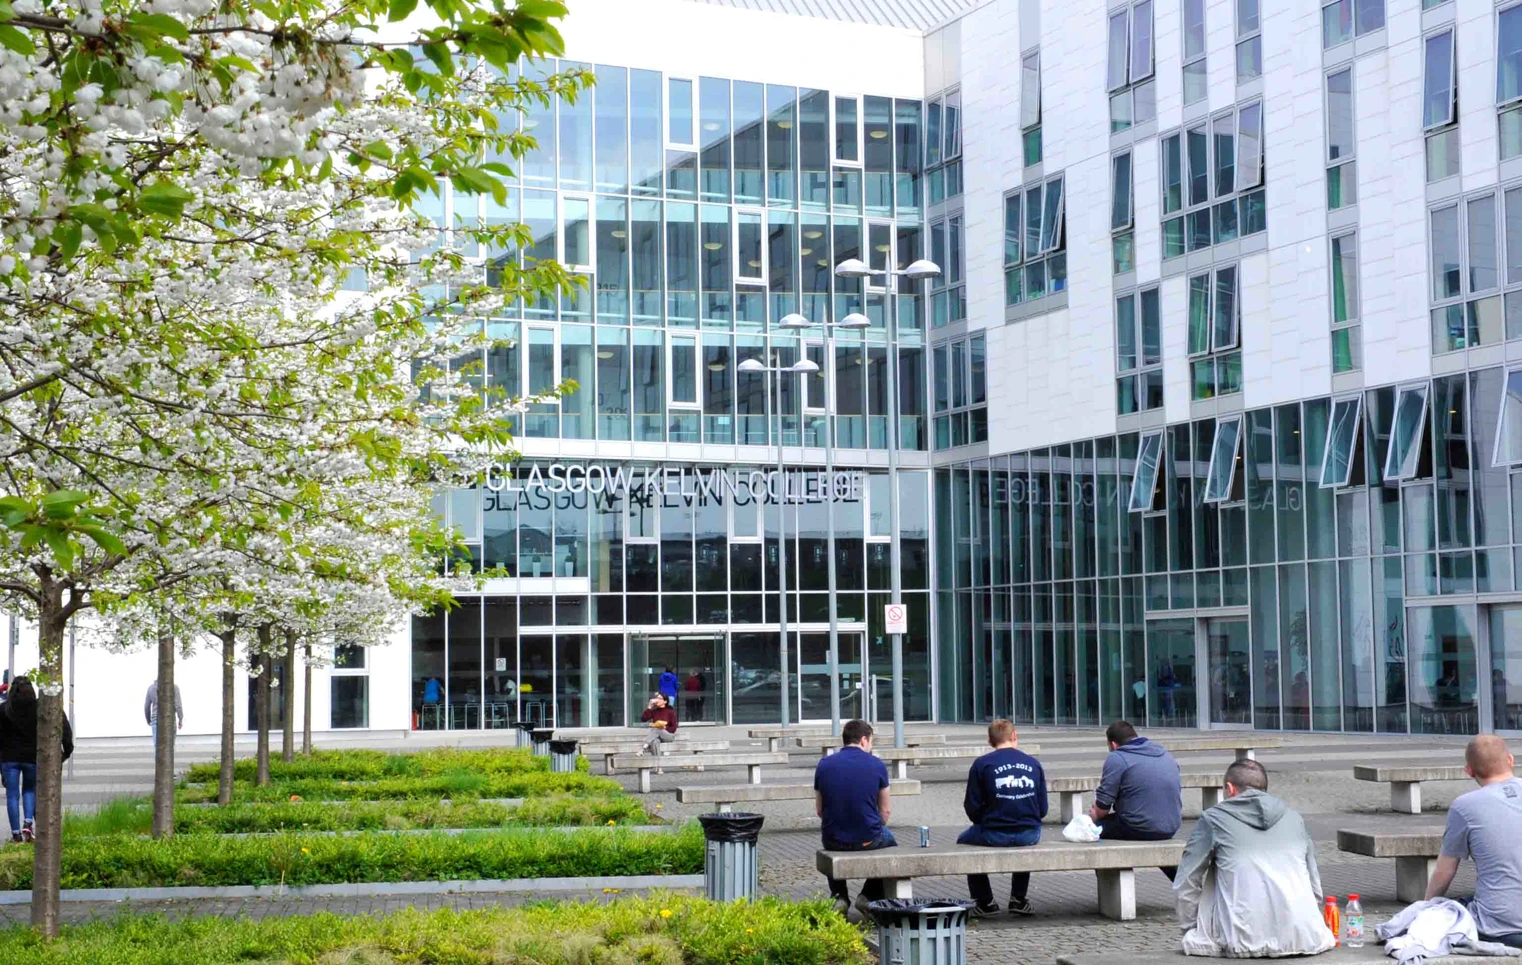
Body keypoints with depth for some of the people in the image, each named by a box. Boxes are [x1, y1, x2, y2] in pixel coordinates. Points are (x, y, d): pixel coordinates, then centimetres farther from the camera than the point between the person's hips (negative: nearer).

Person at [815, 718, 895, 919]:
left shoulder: (824, 764, -1)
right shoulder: (876, 765, -5)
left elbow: (819, 810, 7)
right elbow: (886, 810, 2)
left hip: (834, 839, 2)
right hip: (868, 838, -2)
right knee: (889, 841, 33)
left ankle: (839, 897, 24)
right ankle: (869, 896, 22)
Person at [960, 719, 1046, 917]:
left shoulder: (981, 764, -4)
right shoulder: (1033, 763, 5)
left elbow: (972, 809, -3)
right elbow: (1042, 809, 6)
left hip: (994, 835, -3)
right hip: (1029, 835, 3)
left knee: (964, 840, 29)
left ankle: (985, 902, 25)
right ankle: (1019, 899, 37)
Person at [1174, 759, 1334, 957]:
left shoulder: (1213, 818, 10)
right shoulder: (1294, 818, 19)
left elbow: (1185, 885, 10)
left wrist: (1191, 931, 25)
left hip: (1243, 940, -3)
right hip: (1300, 938, 3)